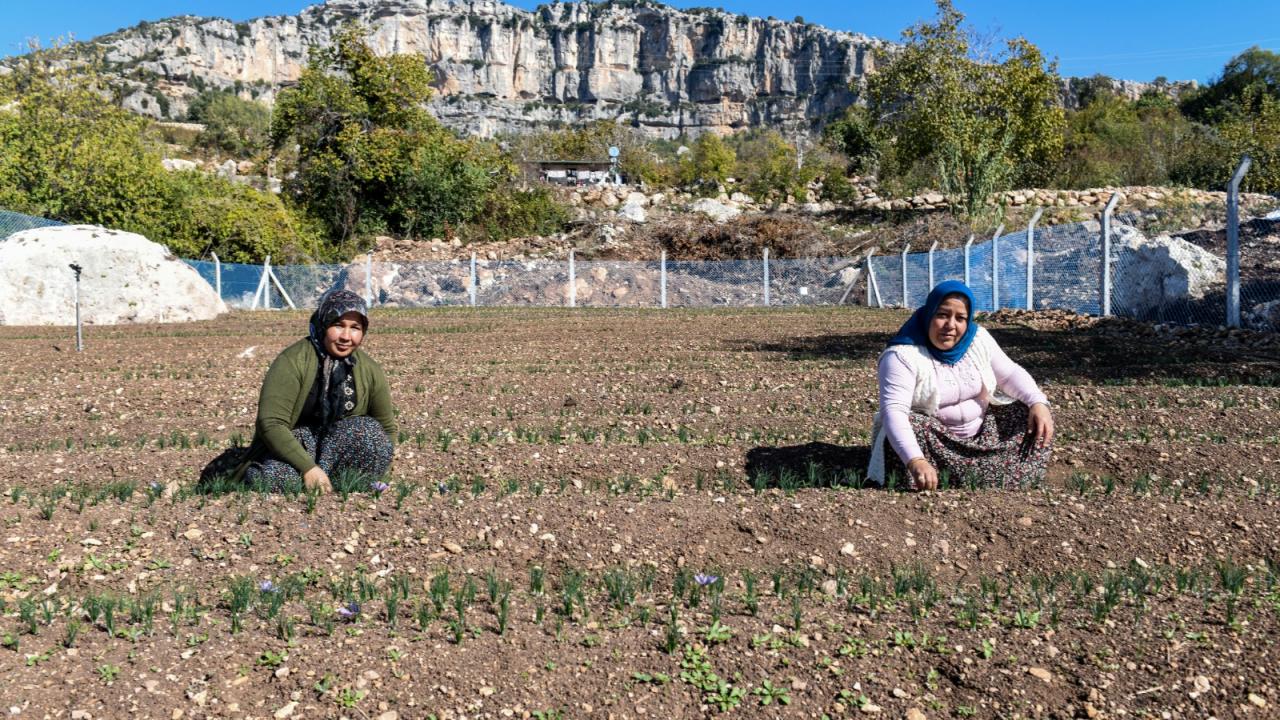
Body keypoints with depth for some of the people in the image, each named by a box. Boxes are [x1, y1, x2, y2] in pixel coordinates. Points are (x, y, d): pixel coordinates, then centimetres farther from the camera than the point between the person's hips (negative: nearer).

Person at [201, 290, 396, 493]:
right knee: (277, 478, -38)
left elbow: (387, 428, 9)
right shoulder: (291, 362, -16)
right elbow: (271, 423, -23)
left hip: (337, 450, 4)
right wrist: (308, 467, -32)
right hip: (293, 446, -4)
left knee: (371, 431, -28)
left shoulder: (370, 371, -1)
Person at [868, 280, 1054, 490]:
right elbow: (894, 411, -32)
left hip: (982, 434, 6)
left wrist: (1038, 402, -16)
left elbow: (1010, 374, 6)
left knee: (1035, 419, -6)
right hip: (931, 440, -6)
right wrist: (915, 461, -47)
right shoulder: (902, 355, -22)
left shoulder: (979, 339, -3)